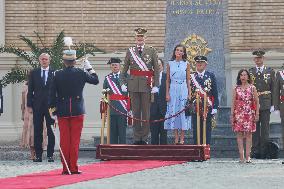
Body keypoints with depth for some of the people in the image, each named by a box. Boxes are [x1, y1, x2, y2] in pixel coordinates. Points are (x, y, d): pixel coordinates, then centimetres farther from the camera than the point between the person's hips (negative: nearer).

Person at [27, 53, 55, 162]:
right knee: (37, 131, 1)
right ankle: (38, 155, 5)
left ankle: (50, 155, 5)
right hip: (37, 106, 1)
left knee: (51, 131, 0)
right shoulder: (34, 73, 8)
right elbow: (30, 90, 7)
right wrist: (29, 105, 0)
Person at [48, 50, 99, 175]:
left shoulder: (57, 75, -3)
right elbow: (95, 80, 10)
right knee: (75, 141, 3)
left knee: (64, 140, 5)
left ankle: (65, 168, 6)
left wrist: (52, 109, 5)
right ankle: (73, 168, 1)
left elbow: (52, 93, -2)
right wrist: (89, 68, 20)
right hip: (77, 111, -1)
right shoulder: (81, 73, -5)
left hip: (62, 112, 1)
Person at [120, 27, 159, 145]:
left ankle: (144, 137, 6)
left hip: (147, 85, -2)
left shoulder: (151, 51, 4)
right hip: (133, 85, 2)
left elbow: (156, 70, 1)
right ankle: (137, 138, 8)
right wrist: (123, 83, 0)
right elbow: (124, 70, 11)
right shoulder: (130, 51, 9)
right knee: (135, 112, 3)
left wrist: (156, 85, -6)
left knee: (146, 112, 1)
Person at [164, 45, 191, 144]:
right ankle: (176, 138, 4)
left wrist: (189, 94, -1)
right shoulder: (170, 64, 6)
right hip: (173, 90, 1)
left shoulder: (186, 64, 4)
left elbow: (188, 80, 5)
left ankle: (182, 138, 1)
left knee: (183, 111, -2)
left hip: (183, 90, -1)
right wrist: (167, 93, -1)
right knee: (173, 112, -1)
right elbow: (168, 80, 7)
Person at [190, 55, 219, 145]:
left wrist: (215, 107, -4)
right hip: (195, 107, 1)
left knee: (207, 130, 1)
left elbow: (215, 93, 4)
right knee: (196, 130, 2)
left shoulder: (211, 76, 6)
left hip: (207, 107, 0)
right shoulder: (191, 76, 6)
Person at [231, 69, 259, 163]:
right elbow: (233, 102, 8)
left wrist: (257, 114, -3)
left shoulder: (252, 88, 5)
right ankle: (241, 156, -3)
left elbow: (257, 102, 5)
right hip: (239, 113, 1)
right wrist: (232, 115, 2)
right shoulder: (236, 89, 7)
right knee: (239, 134, -3)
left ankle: (248, 156, -2)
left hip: (249, 114, -1)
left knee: (248, 134, -3)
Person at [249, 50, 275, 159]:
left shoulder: (270, 72, 7)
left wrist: (273, 104, -1)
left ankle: (263, 152, 2)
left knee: (265, 129, -1)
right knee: (254, 129, 2)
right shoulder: (250, 72, 9)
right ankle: (255, 151, 4)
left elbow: (274, 89, 6)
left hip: (266, 104, -1)